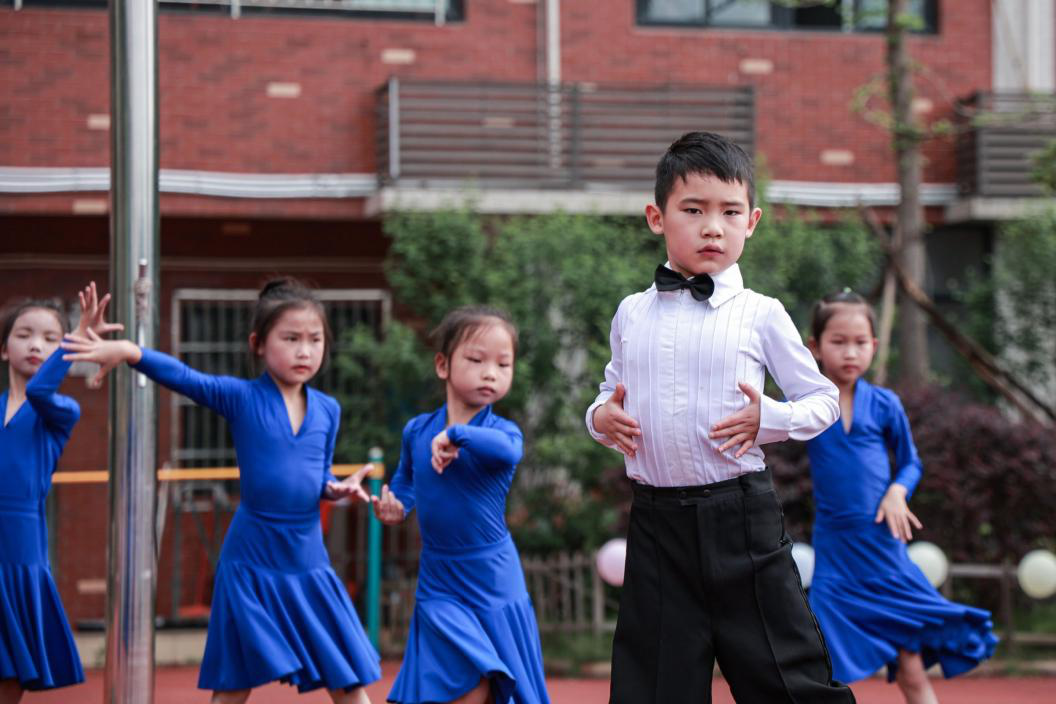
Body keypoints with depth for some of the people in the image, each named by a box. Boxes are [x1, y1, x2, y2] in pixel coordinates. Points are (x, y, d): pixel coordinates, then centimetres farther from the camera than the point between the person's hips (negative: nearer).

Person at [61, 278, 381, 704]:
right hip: (250, 561, -3)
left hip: (308, 563, 3)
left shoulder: (328, 410, 5)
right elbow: (181, 377, -19)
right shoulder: (241, 398, -6)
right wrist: (127, 351, -35)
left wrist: (337, 489, -6)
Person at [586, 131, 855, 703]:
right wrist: (601, 416, -2)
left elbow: (824, 400, 4)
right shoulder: (631, 314, 7)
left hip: (739, 517, -3)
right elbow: (611, 392, 20)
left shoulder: (760, 315, -2)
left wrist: (767, 419, -13)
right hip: (656, 521, 3)